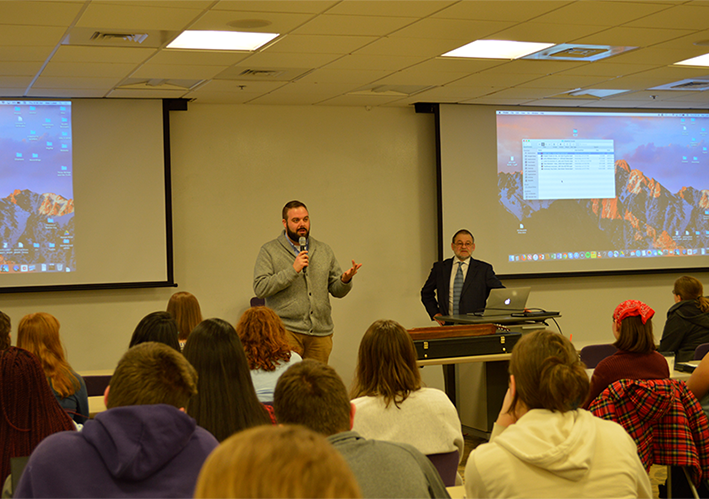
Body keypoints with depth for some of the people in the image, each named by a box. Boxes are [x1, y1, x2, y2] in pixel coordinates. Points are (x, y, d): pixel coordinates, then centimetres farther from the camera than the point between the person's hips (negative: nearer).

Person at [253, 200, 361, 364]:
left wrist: (345, 280, -9)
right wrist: (293, 270, -16)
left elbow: (337, 291, 15)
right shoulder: (269, 251, 3)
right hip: (286, 330, -3)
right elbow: (260, 288, -9)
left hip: (321, 332, 4)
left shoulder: (325, 251, 15)